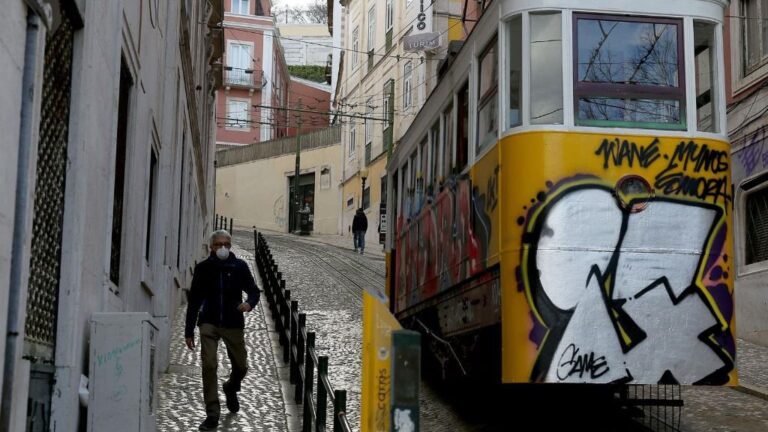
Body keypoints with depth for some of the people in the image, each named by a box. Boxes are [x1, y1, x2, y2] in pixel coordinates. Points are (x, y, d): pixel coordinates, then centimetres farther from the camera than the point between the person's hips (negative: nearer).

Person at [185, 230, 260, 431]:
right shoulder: (203, 268, 1)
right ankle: (212, 414, -5)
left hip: (233, 324, 1)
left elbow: (253, 290, 5)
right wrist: (189, 331, 5)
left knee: (241, 366, 8)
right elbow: (194, 301, 5)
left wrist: (249, 303, -20)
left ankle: (231, 388, 44)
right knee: (209, 365, -13)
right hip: (209, 324, -1)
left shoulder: (240, 266, 1)